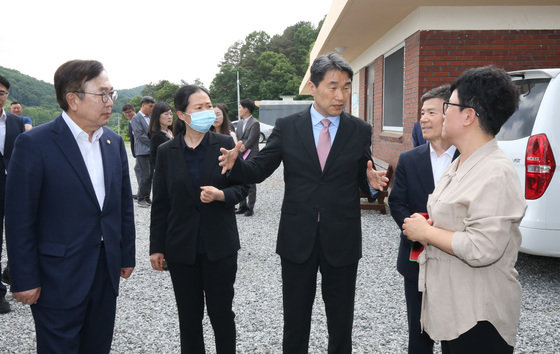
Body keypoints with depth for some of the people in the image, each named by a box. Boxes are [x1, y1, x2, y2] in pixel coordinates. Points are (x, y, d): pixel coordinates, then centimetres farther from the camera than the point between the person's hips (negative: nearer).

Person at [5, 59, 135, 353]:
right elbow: (19, 218, -12)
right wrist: (24, 280, -11)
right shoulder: (34, 144, -13)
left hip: (107, 269, 6)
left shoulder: (114, 142, 6)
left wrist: (126, 255, 12)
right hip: (59, 278, -5)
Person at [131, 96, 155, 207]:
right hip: (143, 151, -7)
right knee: (144, 176, -7)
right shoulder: (136, 119, -5)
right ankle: (141, 199, 3)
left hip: (151, 151, 7)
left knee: (150, 175, 8)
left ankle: (147, 198, 15)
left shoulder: (150, 118, 16)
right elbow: (140, 135, -13)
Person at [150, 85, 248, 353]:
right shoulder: (166, 152, 0)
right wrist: (157, 247, 3)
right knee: (189, 315, 13)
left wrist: (221, 195, -20)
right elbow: (160, 203, 4)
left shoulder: (225, 145, -2)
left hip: (219, 244, -1)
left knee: (221, 312, 7)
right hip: (182, 247, 1)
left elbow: (242, 187, 2)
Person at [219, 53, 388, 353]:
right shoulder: (287, 127, -2)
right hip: (297, 239, 0)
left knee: (341, 322, 15)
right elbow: (258, 171, -2)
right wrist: (235, 164, -23)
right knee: (295, 321, 15)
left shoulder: (360, 131, 0)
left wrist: (371, 181, -17)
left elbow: (363, 181, 6)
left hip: (342, 241, 0)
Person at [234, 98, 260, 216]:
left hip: (251, 158, -7)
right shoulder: (240, 123, 14)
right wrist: (240, 148, -2)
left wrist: (243, 148, -8)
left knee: (251, 184, -1)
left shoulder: (255, 123, -10)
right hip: (240, 158, 7)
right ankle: (242, 206, 20)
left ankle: (250, 208, 6)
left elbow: (250, 141, -15)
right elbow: (238, 138, 15)